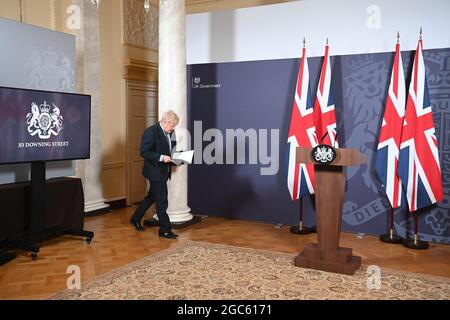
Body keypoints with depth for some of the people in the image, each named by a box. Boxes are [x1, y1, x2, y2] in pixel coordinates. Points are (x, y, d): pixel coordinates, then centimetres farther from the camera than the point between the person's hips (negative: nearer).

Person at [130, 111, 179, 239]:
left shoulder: (170, 133, 7)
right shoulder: (151, 132, -17)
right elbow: (144, 152, -19)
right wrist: (161, 157, -27)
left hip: (164, 172, 9)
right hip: (155, 172, -9)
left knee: (151, 197, 20)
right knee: (161, 201, -4)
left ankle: (136, 219, 37)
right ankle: (165, 230, 5)